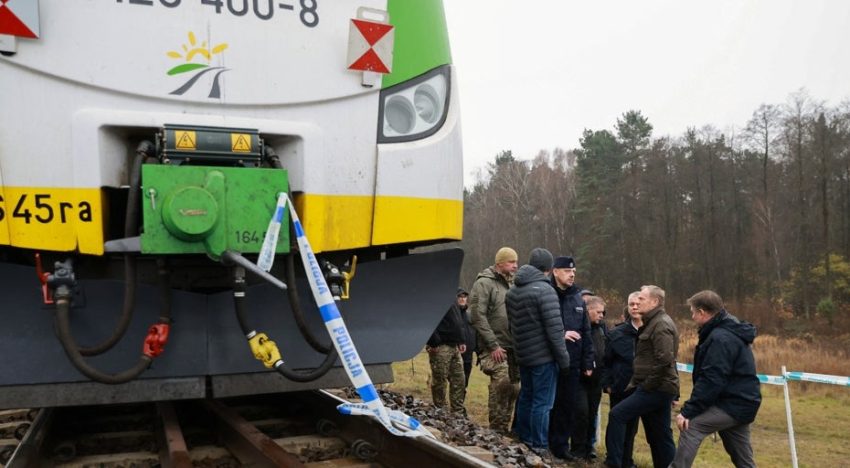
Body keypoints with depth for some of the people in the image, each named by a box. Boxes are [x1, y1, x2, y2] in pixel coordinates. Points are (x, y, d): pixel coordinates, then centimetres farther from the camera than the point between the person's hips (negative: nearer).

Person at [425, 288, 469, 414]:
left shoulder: (456, 306, 17)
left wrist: (462, 341, 15)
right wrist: (434, 343, -23)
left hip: (454, 347, 10)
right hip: (440, 347, -9)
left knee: (458, 380, 11)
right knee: (439, 381, 0)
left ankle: (458, 412, 19)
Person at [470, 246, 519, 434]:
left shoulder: (511, 284, 17)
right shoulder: (484, 283, -7)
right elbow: (478, 316, -14)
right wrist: (493, 345, -17)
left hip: (512, 347, 8)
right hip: (495, 348, -8)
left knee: (514, 387, 9)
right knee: (502, 382, -18)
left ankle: (504, 427, 21)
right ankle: (497, 428, -5)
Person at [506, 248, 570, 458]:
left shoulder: (512, 291, 9)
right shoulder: (545, 290, -16)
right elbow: (554, 329, -18)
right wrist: (564, 359, -12)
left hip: (523, 355, 8)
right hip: (543, 356, -8)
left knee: (526, 398, 18)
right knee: (542, 403, -1)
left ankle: (523, 440, 27)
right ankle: (539, 447, 4)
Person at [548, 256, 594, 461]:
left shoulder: (578, 299, 12)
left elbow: (586, 333, 14)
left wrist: (588, 363, 11)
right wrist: (561, 334, -20)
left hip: (572, 363, 5)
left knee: (570, 405, 7)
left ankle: (560, 444, 20)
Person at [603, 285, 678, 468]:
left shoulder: (661, 325, -15)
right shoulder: (654, 322, 18)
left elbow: (664, 360, -25)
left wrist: (646, 386, -18)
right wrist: (636, 382, 17)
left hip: (656, 389, -10)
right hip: (658, 388, 10)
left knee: (617, 414, -11)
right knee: (660, 435, 12)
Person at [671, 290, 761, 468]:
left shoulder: (720, 338, -19)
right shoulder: (730, 331, 14)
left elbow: (711, 381, -25)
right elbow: (711, 376, 17)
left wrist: (688, 411, -23)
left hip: (733, 404, -10)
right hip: (740, 402, 10)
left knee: (691, 425, -17)